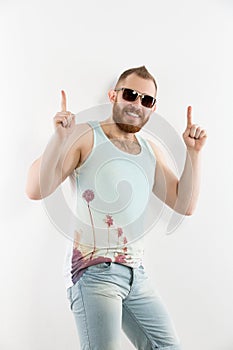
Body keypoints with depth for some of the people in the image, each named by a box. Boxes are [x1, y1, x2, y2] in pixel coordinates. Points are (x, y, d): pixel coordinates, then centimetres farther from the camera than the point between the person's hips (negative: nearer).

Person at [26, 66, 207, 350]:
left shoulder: (151, 152, 13)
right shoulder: (85, 136, -5)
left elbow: (185, 205, 11)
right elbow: (36, 190, -15)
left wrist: (193, 153, 3)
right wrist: (59, 138, -26)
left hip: (136, 274, 7)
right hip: (93, 270, -6)